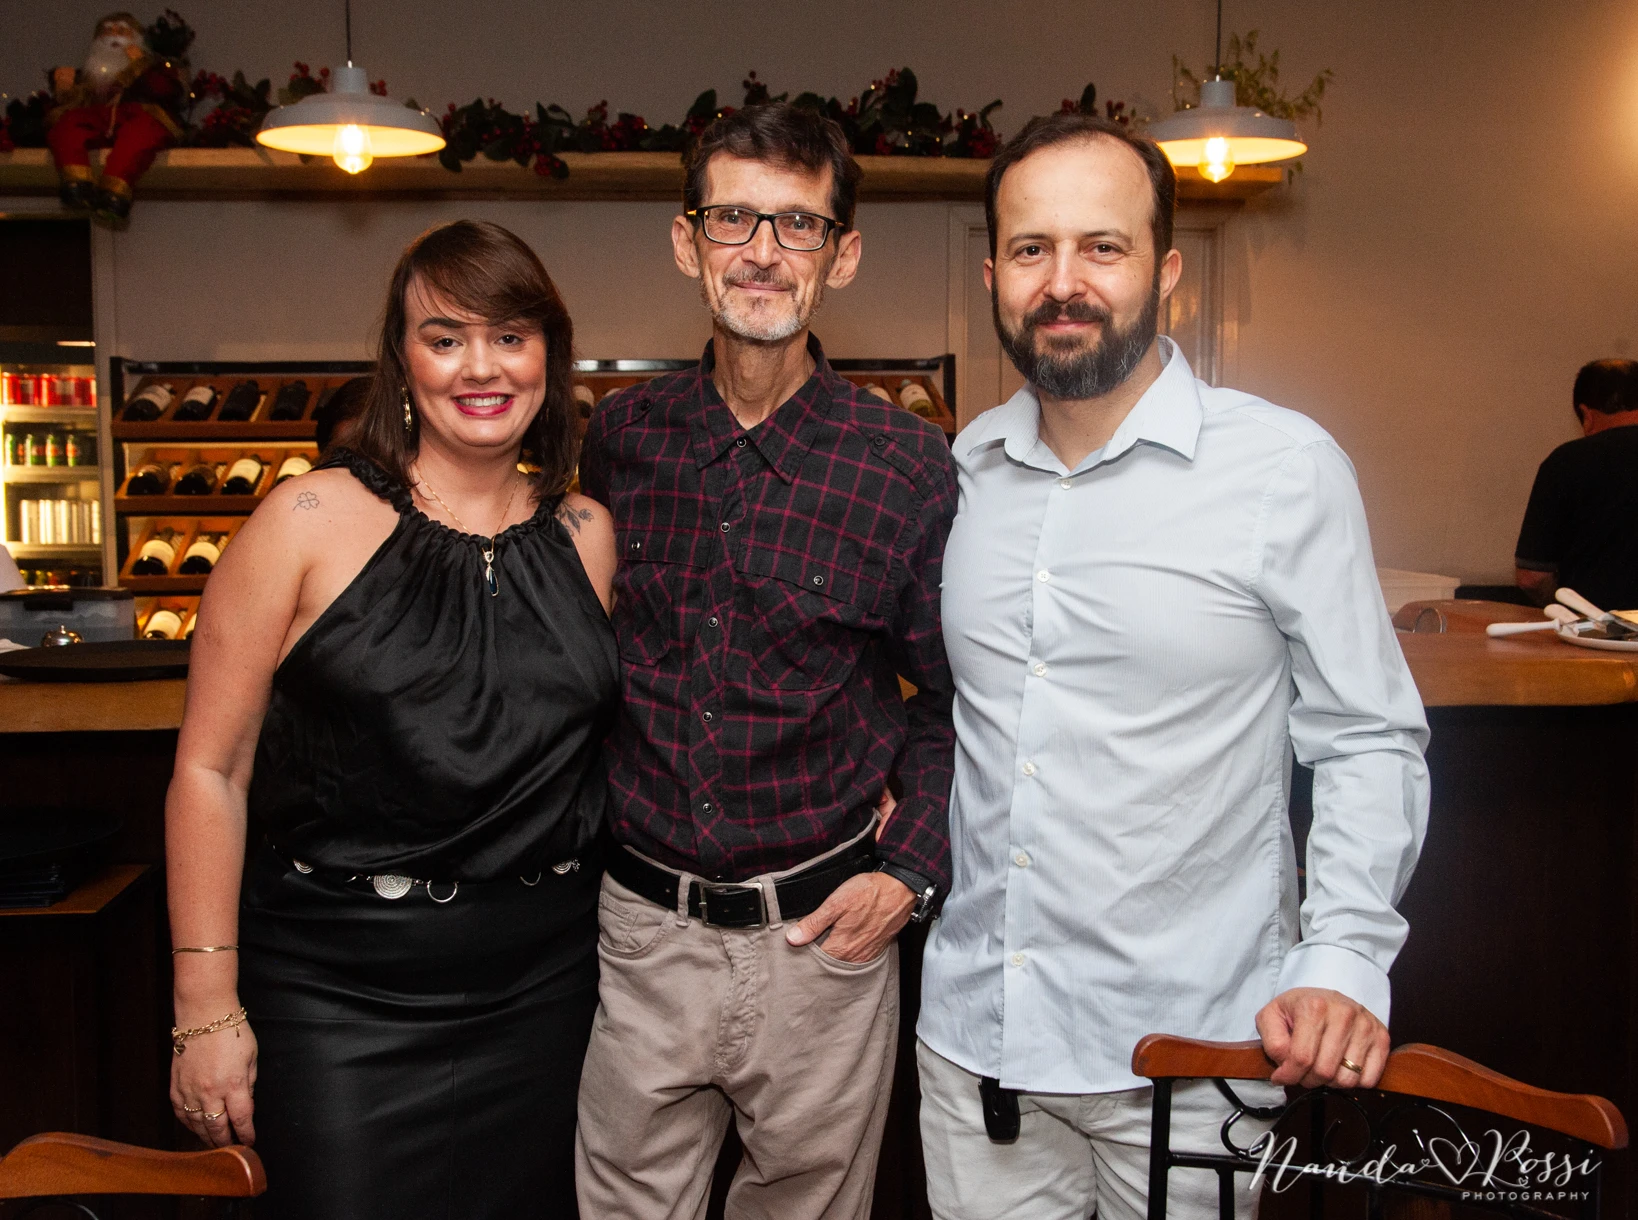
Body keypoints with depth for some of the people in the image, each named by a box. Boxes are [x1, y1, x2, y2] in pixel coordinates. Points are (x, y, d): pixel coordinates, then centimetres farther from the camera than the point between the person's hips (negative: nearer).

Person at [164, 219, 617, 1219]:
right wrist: (208, 1011, -8)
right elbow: (211, 770, -6)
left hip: (542, 985, 4)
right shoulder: (312, 521, -7)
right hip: (340, 990, -3)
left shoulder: (585, 535, 5)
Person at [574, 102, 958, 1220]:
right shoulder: (623, 437, -1)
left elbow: (952, 703, 1)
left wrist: (911, 874, -8)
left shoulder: (910, 467, -9)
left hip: (821, 936, -1)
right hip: (639, 928, 2)